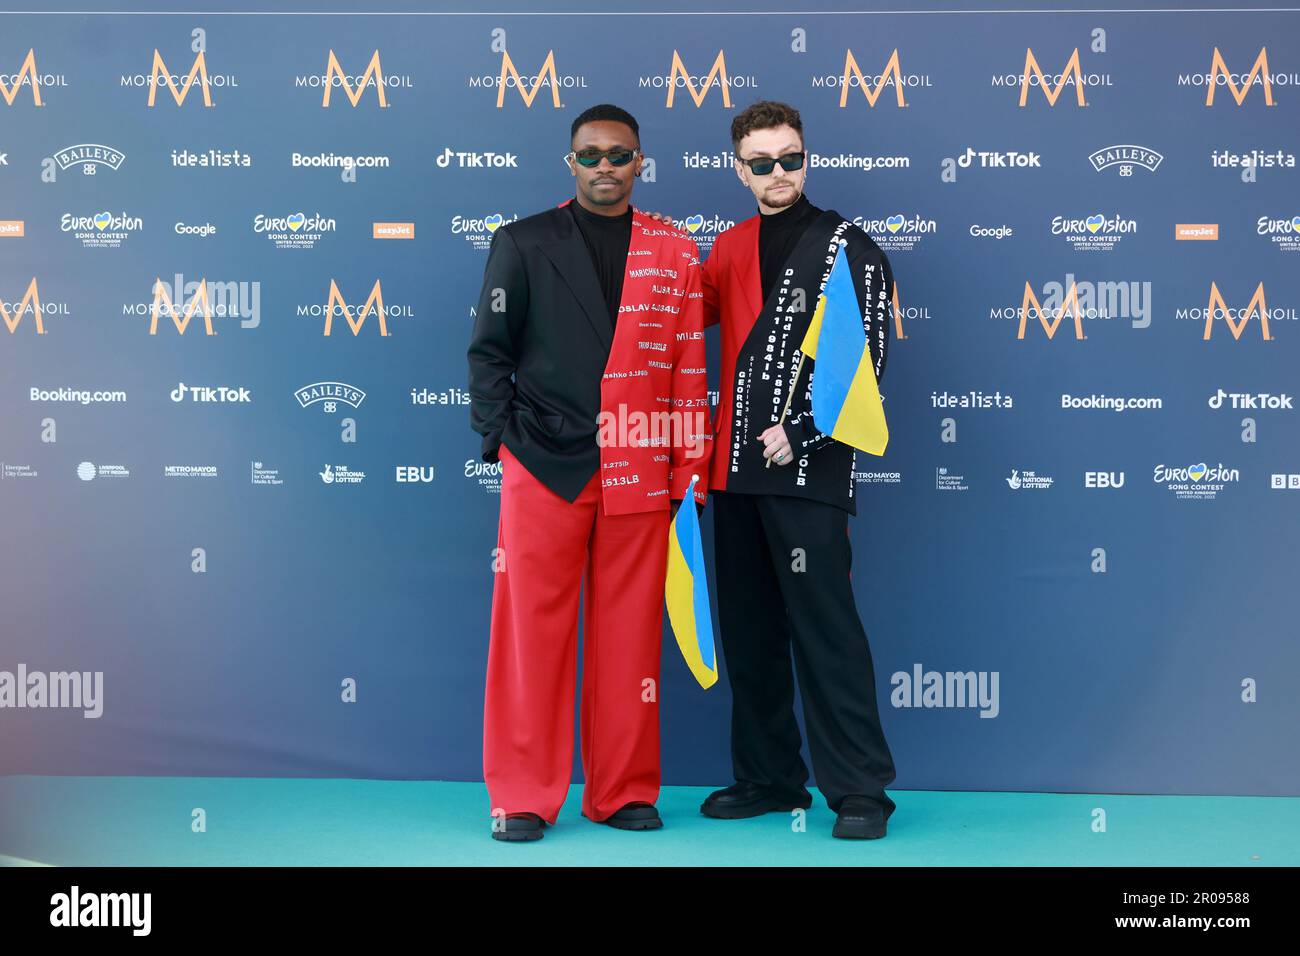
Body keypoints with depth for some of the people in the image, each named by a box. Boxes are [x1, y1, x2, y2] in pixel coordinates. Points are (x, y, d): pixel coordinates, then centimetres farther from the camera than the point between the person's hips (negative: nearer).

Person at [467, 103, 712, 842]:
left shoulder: (676, 253, 11)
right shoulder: (523, 243, 8)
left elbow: (690, 368, 9)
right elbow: (489, 351, 7)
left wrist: (692, 471, 3)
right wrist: (503, 440, -4)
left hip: (640, 475, 2)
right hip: (544, 470, -1)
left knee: (630, 639, 6)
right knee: (533, 634, 1)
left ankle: (625, 792, 17)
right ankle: (524, 798, 11)